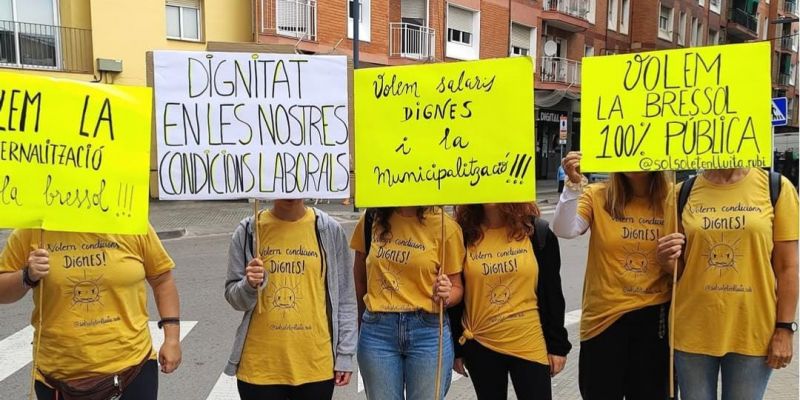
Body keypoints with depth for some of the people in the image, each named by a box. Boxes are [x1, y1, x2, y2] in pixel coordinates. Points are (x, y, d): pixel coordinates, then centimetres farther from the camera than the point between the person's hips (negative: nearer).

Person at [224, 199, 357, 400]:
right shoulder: (248, 230, 0)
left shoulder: (329, 229, -1)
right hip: (259, 365, 0)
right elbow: (233, 297, 4)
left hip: (316, 364, 0)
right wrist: (250, 285, -17)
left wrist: (345, 354, 1)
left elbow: (344, 297, 2)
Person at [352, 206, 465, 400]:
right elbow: (360, 278, 10)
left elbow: (456, 287, 1)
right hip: (376, 330, 2)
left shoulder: (444, 225, -7)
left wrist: (446, 296, -20)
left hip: (428, 331, -1)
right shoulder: (371, 219, 0)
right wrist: (366, 319, 9)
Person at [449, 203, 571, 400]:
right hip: (480, 346, 1)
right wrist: (456, 348, 2)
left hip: (530, 343, 0)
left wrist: (557, 344, -1)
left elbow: (552, 293, 0)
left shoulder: (538, 231, -4)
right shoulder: (463, 234, -5)